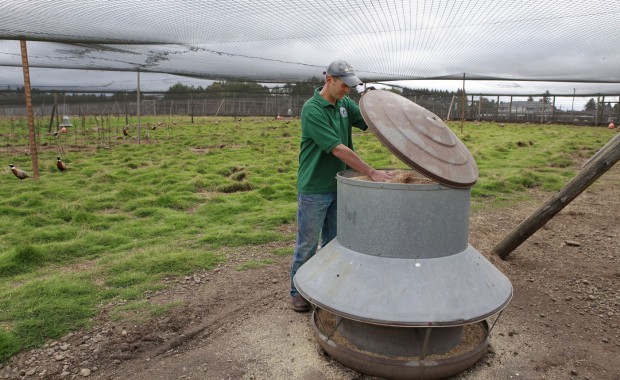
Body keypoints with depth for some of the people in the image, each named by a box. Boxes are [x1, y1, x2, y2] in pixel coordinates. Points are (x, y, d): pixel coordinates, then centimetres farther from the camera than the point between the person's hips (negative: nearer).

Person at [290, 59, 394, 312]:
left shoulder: (344, 103, 5)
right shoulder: (312, 109, -19)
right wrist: (371, 173, -27)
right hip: (314, 189, -7)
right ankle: (298, 290, 23)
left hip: (338, 186, 7)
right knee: (307, 243, 6)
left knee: (334, 241, 16)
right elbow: (338, 149, -26)